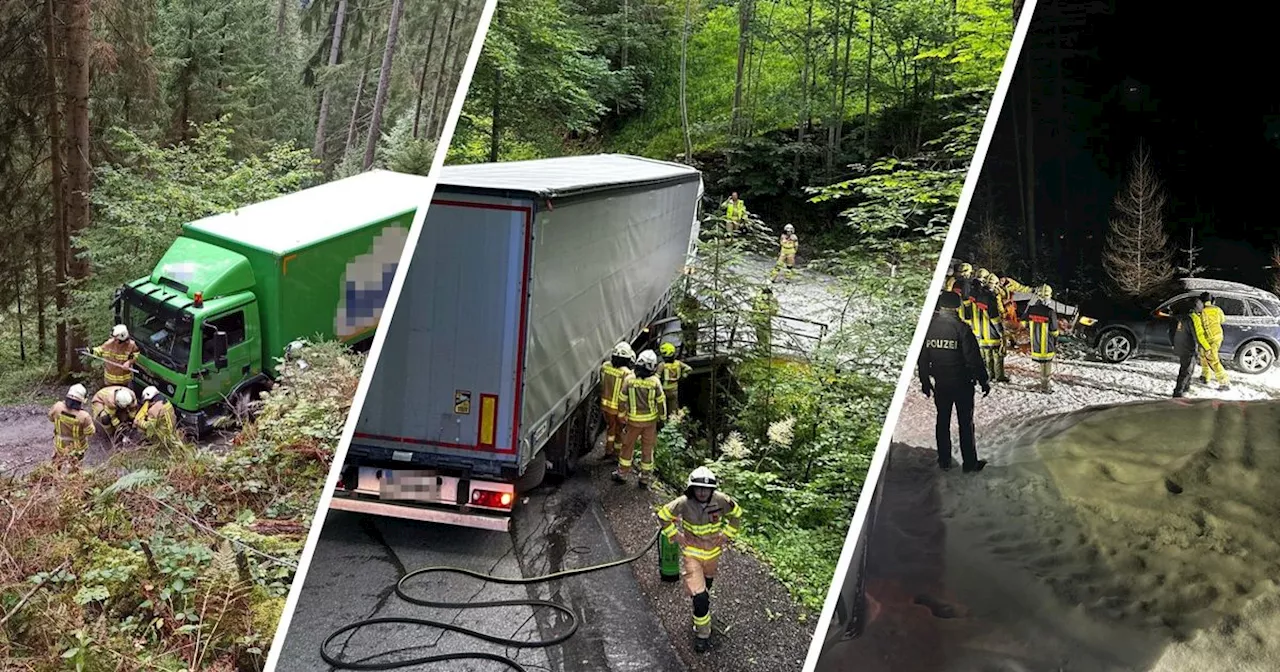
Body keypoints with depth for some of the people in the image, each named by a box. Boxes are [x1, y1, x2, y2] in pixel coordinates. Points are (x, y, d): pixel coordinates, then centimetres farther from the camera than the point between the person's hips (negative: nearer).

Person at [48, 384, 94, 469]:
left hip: (60, 442, 3)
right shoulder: (84, 416, -37)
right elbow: (90, 432, -21)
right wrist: (89, 420, -5)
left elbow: (51, 418, -5)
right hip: (76, 445, -3)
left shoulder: (58, 407, -28)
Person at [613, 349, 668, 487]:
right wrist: (662, 418, 5)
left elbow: (622, 400, -6)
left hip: (633, 420, 0)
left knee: (628, 446, 17)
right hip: (650, 420, 0)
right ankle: (645, 478, 21)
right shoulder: (655, 382, -17)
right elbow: (661, 402, -9)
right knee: (647, 449, 13)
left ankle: (622, 474, 27)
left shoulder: (629, 380, -15)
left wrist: (621, 415, 10)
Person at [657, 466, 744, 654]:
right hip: (692, 552, -3)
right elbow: (663, 514, -9)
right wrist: (675, 535, -12)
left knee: (707, 584, 30)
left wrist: (727, 533, -5)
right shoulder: (684, 503, -27)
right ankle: (702, 633, 5)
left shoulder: (721, 500, -21)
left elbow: (736, 514, 1)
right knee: (699, 596, -13)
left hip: (713, 551, 3)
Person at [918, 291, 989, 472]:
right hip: (962, 383, -4)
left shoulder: (928, 327, -3)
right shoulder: (961, 328, -17)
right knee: (966, 423, 6)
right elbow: (974, 358, -15)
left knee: (942, 421, 15)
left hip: (940, 383, 4)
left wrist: (925, 381, 15)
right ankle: (970, 462, 12)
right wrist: (984, 381, -5)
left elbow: (922, 358, 5)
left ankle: (944, 460, 21)